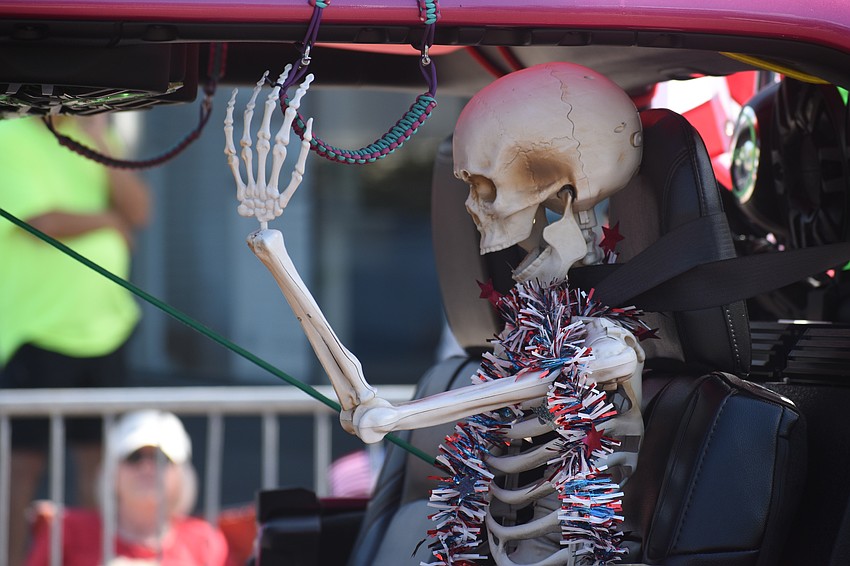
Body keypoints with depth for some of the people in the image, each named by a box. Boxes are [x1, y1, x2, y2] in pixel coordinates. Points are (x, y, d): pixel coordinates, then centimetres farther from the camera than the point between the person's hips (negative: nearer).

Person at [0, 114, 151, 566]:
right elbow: (43, 221, -17)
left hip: (102, 326, 6)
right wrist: (109, 220, -1)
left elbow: (139, 211, 2)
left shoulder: (93, 136, 13)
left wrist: (99, 142, -8)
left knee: (96, 460, 8)